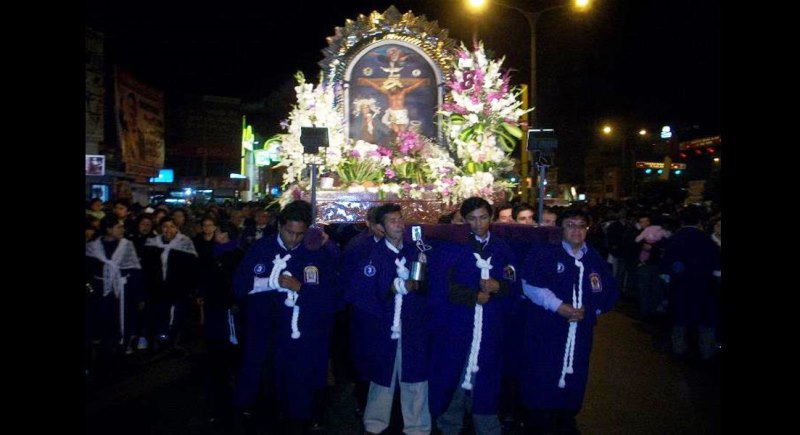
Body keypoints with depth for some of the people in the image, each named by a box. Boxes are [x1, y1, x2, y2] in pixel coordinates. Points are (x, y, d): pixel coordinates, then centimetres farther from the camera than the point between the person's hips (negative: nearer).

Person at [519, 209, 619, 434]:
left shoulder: (595, 260, 14)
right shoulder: (543, 252, -3)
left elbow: (610, 293, 16)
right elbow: (531, 284, -15)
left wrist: (589, 309, 0)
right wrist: (558, 306, -19)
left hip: (579, 337, 5)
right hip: (544, 334, -5)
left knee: (572, 385, 12)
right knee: (540, 384, -2)